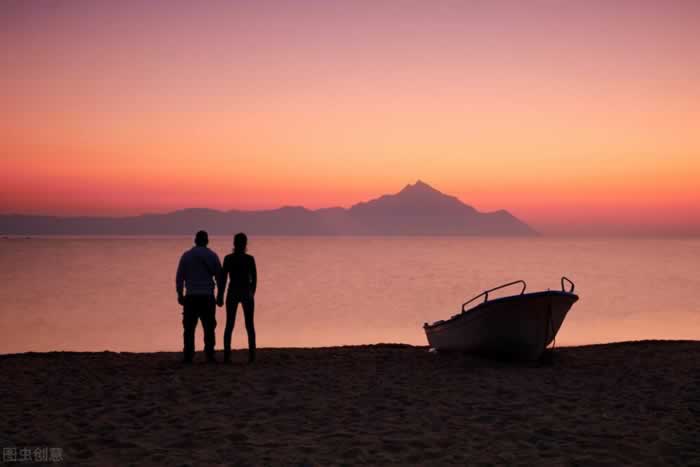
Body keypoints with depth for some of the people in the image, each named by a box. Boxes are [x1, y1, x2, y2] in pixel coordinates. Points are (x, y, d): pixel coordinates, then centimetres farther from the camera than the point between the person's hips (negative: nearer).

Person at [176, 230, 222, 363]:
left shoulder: (186, 255, 4)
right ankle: (209, 355, 0)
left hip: (191, 297, 0)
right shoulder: (212, 256, 3)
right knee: (209, 327, 5)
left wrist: (180, 294, 7)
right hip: (207, 297, 0)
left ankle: (188, 356, -1)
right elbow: (219, 276, 3)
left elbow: (179, 276, 2)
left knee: (189, 328, 3)